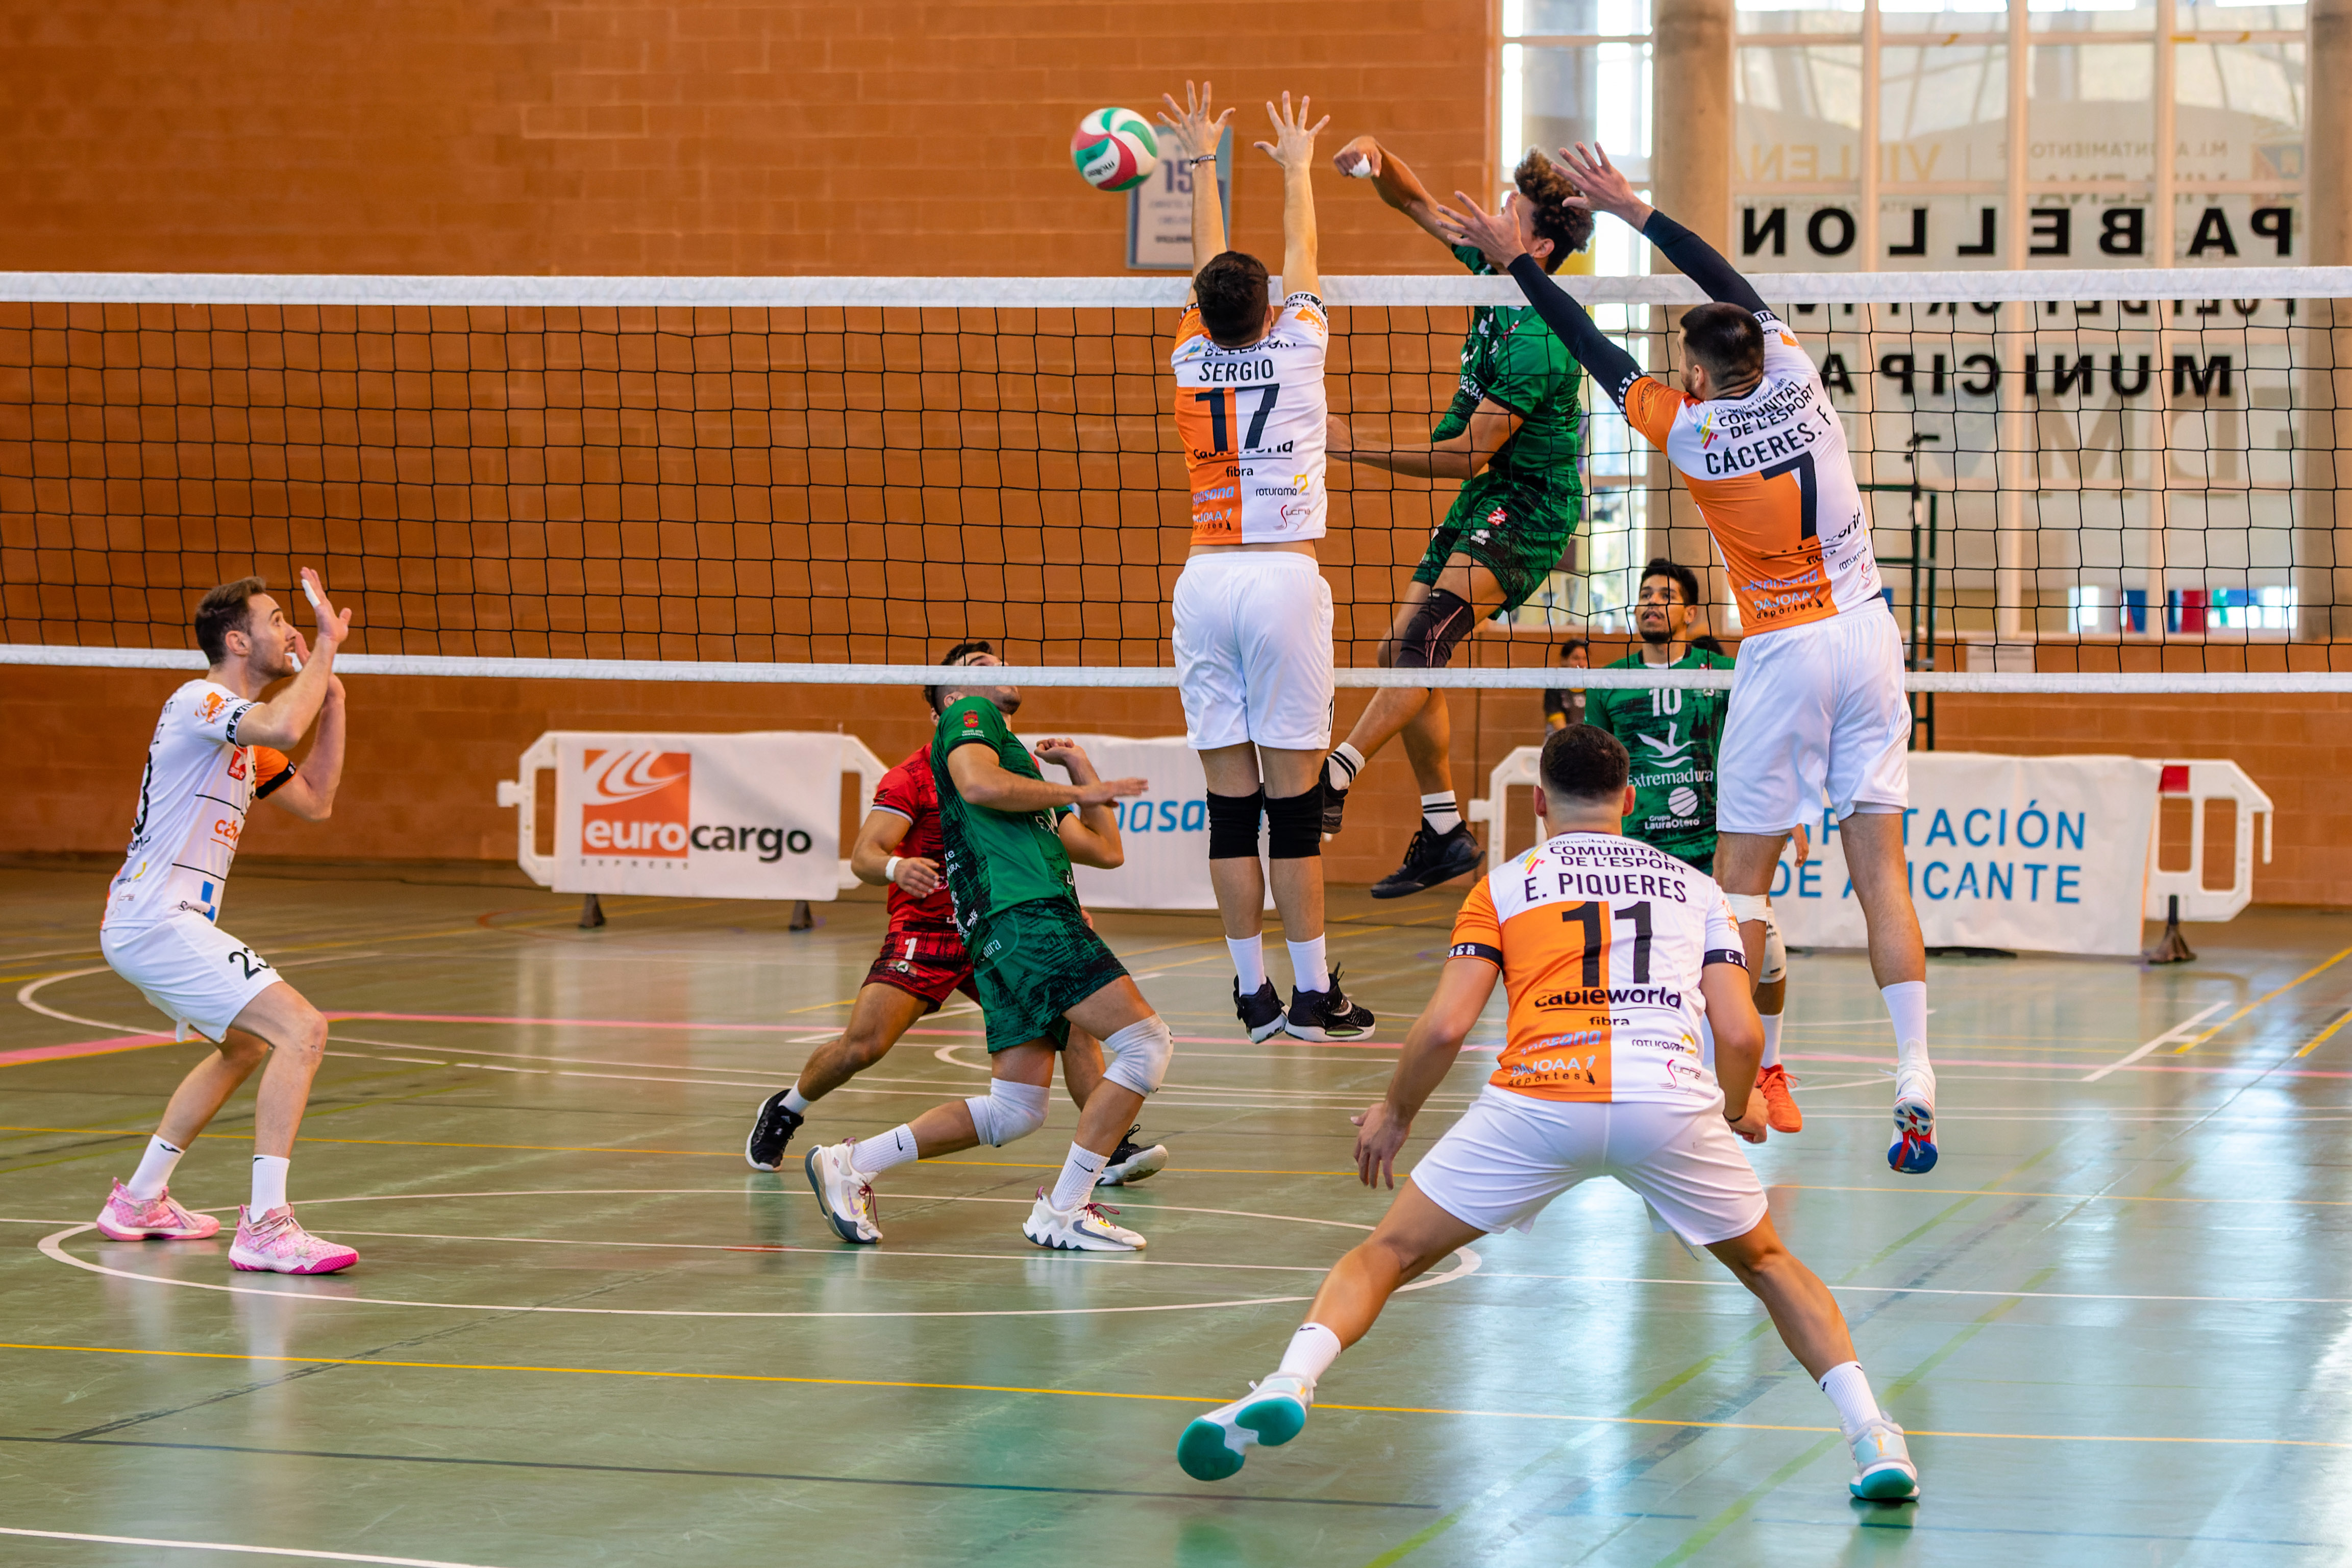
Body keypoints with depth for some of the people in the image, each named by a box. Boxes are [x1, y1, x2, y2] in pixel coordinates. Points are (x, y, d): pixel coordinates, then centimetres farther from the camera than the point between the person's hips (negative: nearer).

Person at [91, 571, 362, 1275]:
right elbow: (283, 729, -34)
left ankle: (140, 1200, 36)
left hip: (156, 925, 11)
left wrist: (332, 700, 13)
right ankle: (265, 1227, -26)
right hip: (156, 922, -11)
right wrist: (327, 646, -21)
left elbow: (314, 801, 21)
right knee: (302, 1029, -20)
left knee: (247, 1044, 31)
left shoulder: (241, 730, 18)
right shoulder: (198, 701, -13)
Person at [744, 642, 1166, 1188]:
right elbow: (864, 856, -18)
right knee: (862, 1046, -16)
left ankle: (1113, 1148, -11)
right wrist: (896, 867, -40)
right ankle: (785, 1110, 13)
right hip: (925, 932, -4)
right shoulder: (914, 777, -7)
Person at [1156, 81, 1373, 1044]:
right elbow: (1301, 261, 16)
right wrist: (1295, 167, 32)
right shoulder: (1295, 350, -1)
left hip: (1205, 582, 3)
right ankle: (1313, 993, -1)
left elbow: (1209, 263, 22)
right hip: (1285, 577, -3)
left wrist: (1204, 160, 35)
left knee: (1231, 794, 3)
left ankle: (1253, 992, 4)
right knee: (1293, 792, -3)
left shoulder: (1192, 359, 5)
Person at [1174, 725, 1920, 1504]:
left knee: (1387, 1254, 12)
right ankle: (1873, 1436, 9)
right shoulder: (1696, 887, 23)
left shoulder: (1505, 885, 18)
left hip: (1538, 1100, -1)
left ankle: (1289, 1382, -13)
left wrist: (1393, 1114, 24)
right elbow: (1740, 1035, 12)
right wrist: (1738, 1111, 33)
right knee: (1766, 1263, 25)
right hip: (1672, 1103, 1)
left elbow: (1446, 1026, 7)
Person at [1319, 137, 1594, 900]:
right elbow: (1418, 204, 12)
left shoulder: (1539, 343, -25)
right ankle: (1444, 832, 9)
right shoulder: (1493, 271, 1)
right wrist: (1377, 157, -11)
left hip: (1530, 508, -10)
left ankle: (1331, 781, -37)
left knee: (1428, 634, -27)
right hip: (1484, 499, 10)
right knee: (1404, 650, 4)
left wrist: (1356, 447, -17)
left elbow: (1467, 455, -23)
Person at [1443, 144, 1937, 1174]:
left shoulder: (1691, 431, -9)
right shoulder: (1796, 379, 0)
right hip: (1868, 635, 4)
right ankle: (1915, 1084, -9)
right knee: (1880, 868, -1)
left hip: (1787, 653, -4)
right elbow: (1736, 288, 15)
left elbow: (1598, 353, 2)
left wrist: (1518, 260, 13)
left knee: (1742, 874, 6)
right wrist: (1633, 209, 22)